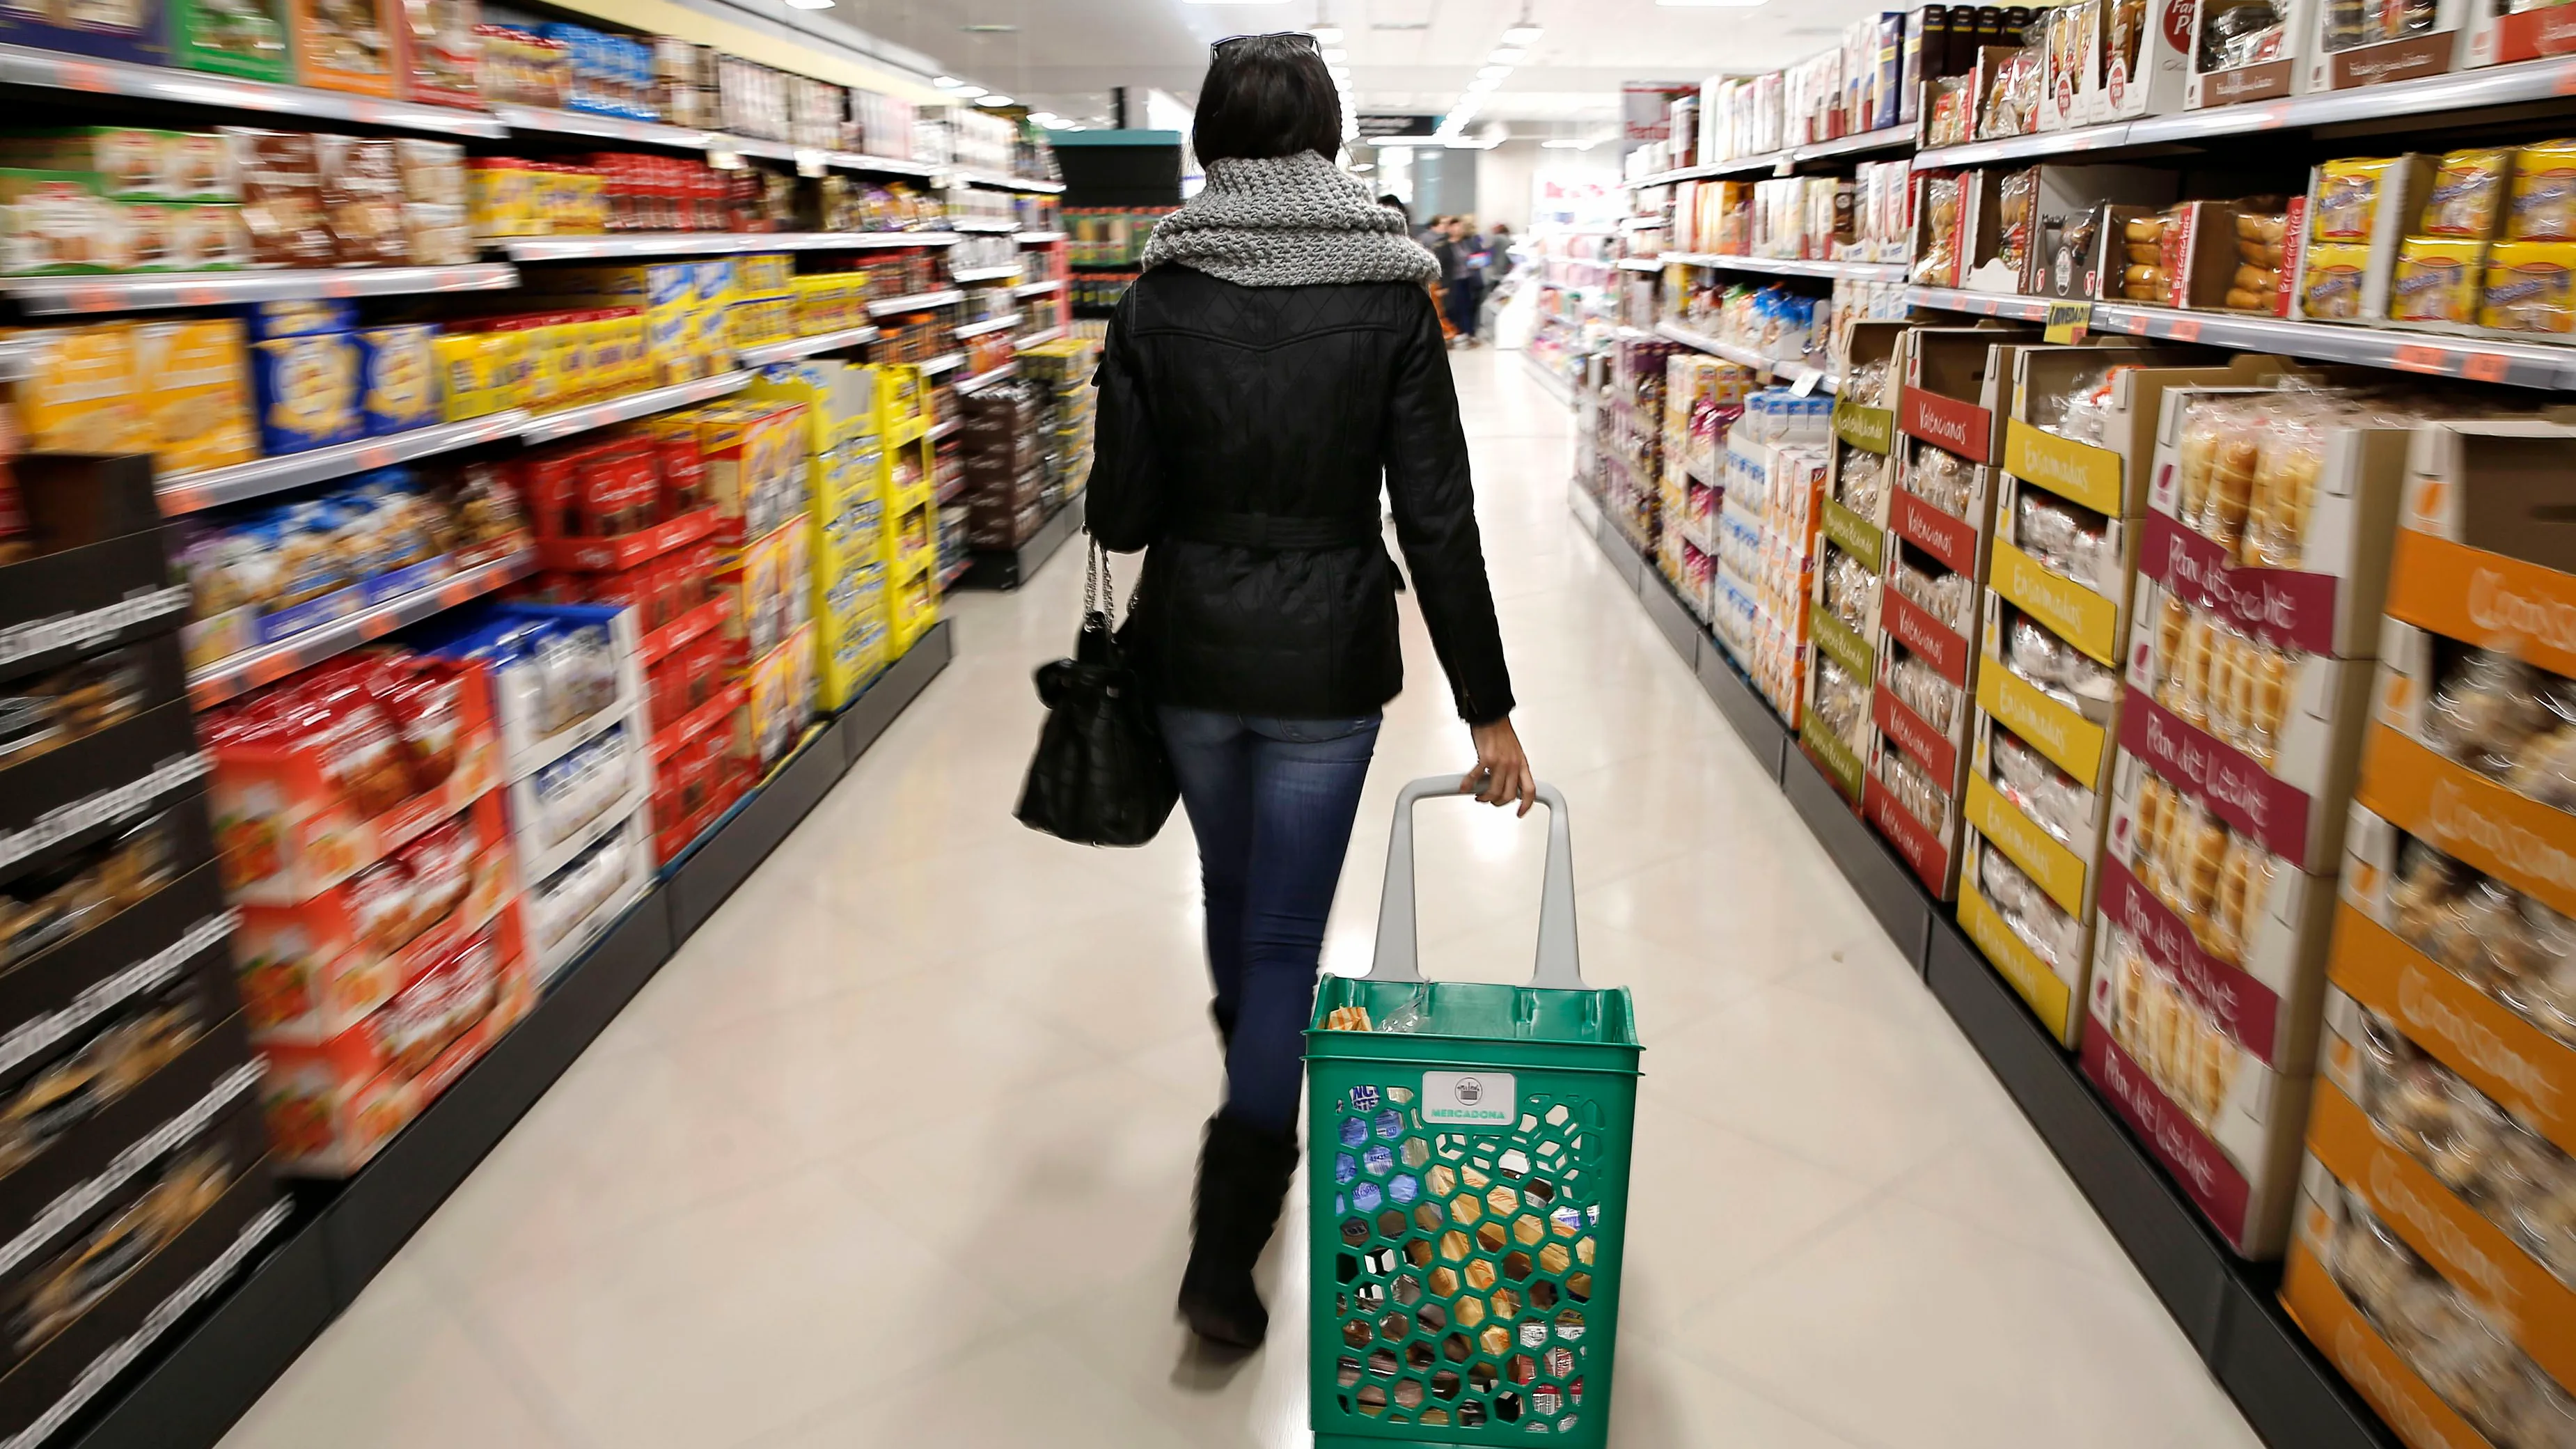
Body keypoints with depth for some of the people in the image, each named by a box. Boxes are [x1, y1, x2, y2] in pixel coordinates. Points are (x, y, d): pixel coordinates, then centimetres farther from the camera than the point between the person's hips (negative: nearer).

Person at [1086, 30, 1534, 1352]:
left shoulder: (1157, 302, -5)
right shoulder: (1390, 299, -7)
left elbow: (1119, 514, -6)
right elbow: (1438, 519, -11)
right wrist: (1487, 707, -7)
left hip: (1190, 655, 3)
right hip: (1326, 663, -2)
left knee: (1232, 895, 25)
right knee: (1285, 937, 7)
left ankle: (1257, 1131, 49)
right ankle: (1224, 1247, 6)